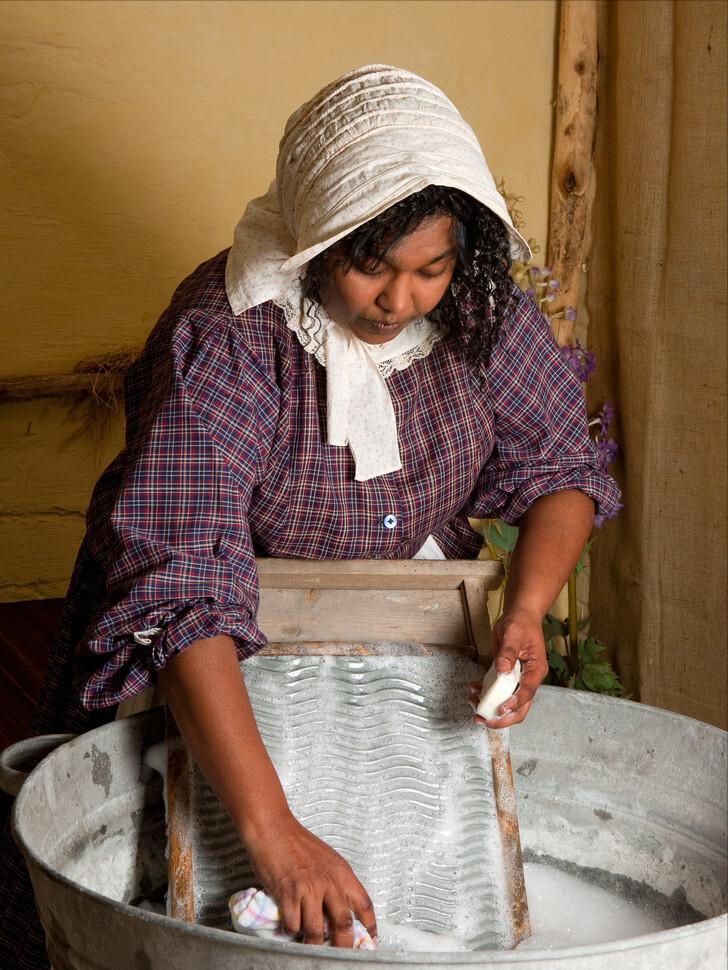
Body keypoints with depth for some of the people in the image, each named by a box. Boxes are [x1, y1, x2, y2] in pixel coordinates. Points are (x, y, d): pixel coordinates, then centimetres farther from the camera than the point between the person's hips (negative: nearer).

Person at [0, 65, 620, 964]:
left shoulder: (480, 311, -15)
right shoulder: (224, 336, -32)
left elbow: (559, 468, -2)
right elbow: (179, 586, -41)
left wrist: (525, 608, -24)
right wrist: (271, 830, -49)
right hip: (235, 641, -3)